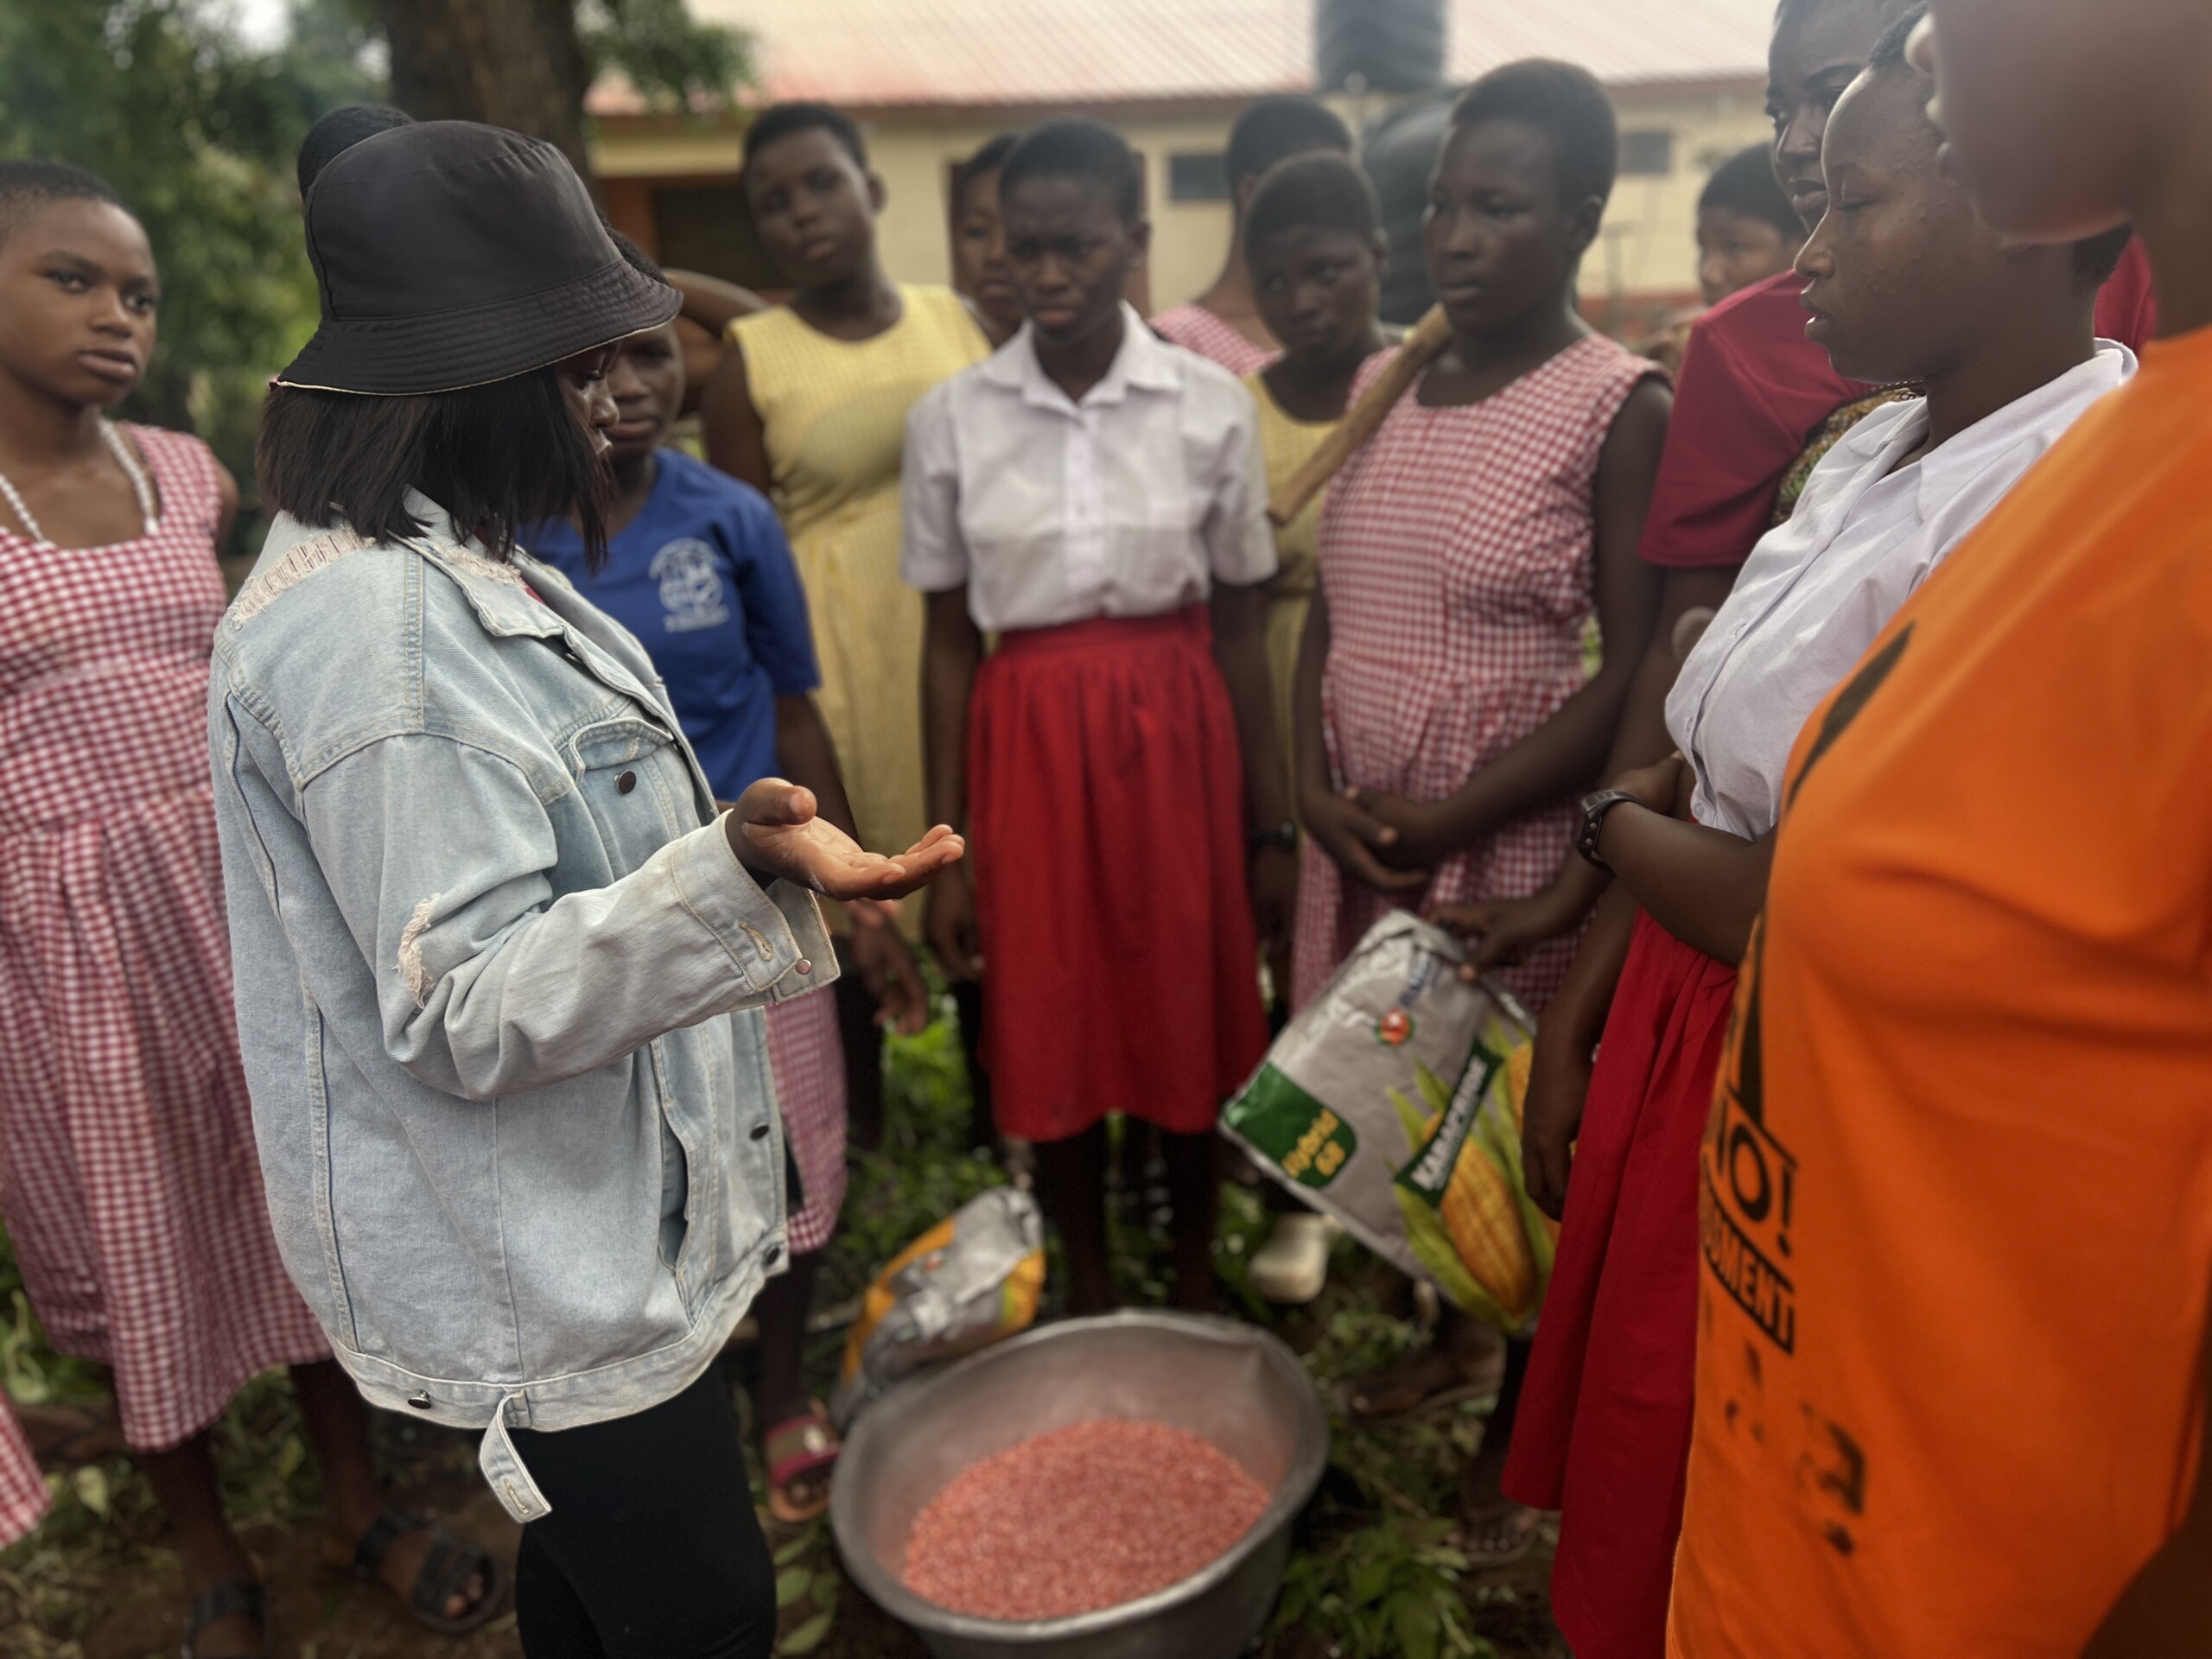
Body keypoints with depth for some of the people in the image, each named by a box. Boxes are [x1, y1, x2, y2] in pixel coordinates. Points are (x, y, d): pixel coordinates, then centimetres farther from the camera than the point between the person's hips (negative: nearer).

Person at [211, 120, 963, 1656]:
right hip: (546, 1281, -10)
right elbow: (467, 1012, -28)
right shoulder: (366, 634, -27)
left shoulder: (456, 570, 6)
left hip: (595, 1224, 10)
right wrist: (741, 869, -39)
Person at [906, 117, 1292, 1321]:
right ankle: (1089, 1301, 35)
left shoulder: (1210, 407, -3)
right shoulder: (951, 418, -1)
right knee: (1049, 1044, 10)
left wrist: (1271, 830, 5)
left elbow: (1238, 632, 2)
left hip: (1176, 733, 0)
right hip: (1029, 740, 1)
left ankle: (1195, 1289, 37)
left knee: (1191, 1030, 10)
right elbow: (950, 646, 2)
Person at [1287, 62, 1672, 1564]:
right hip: (1359, 836, 5)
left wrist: (1450, 817, -16)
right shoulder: (1386, 389, 8)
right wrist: (1316, 787, -5)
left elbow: (1638, 673, -12)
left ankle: (1519, 1431, 30)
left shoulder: (1621, 407, -8)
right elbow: (1329, 608, 10)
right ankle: (1446, 1336, 42)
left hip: (1517, 844, -5)